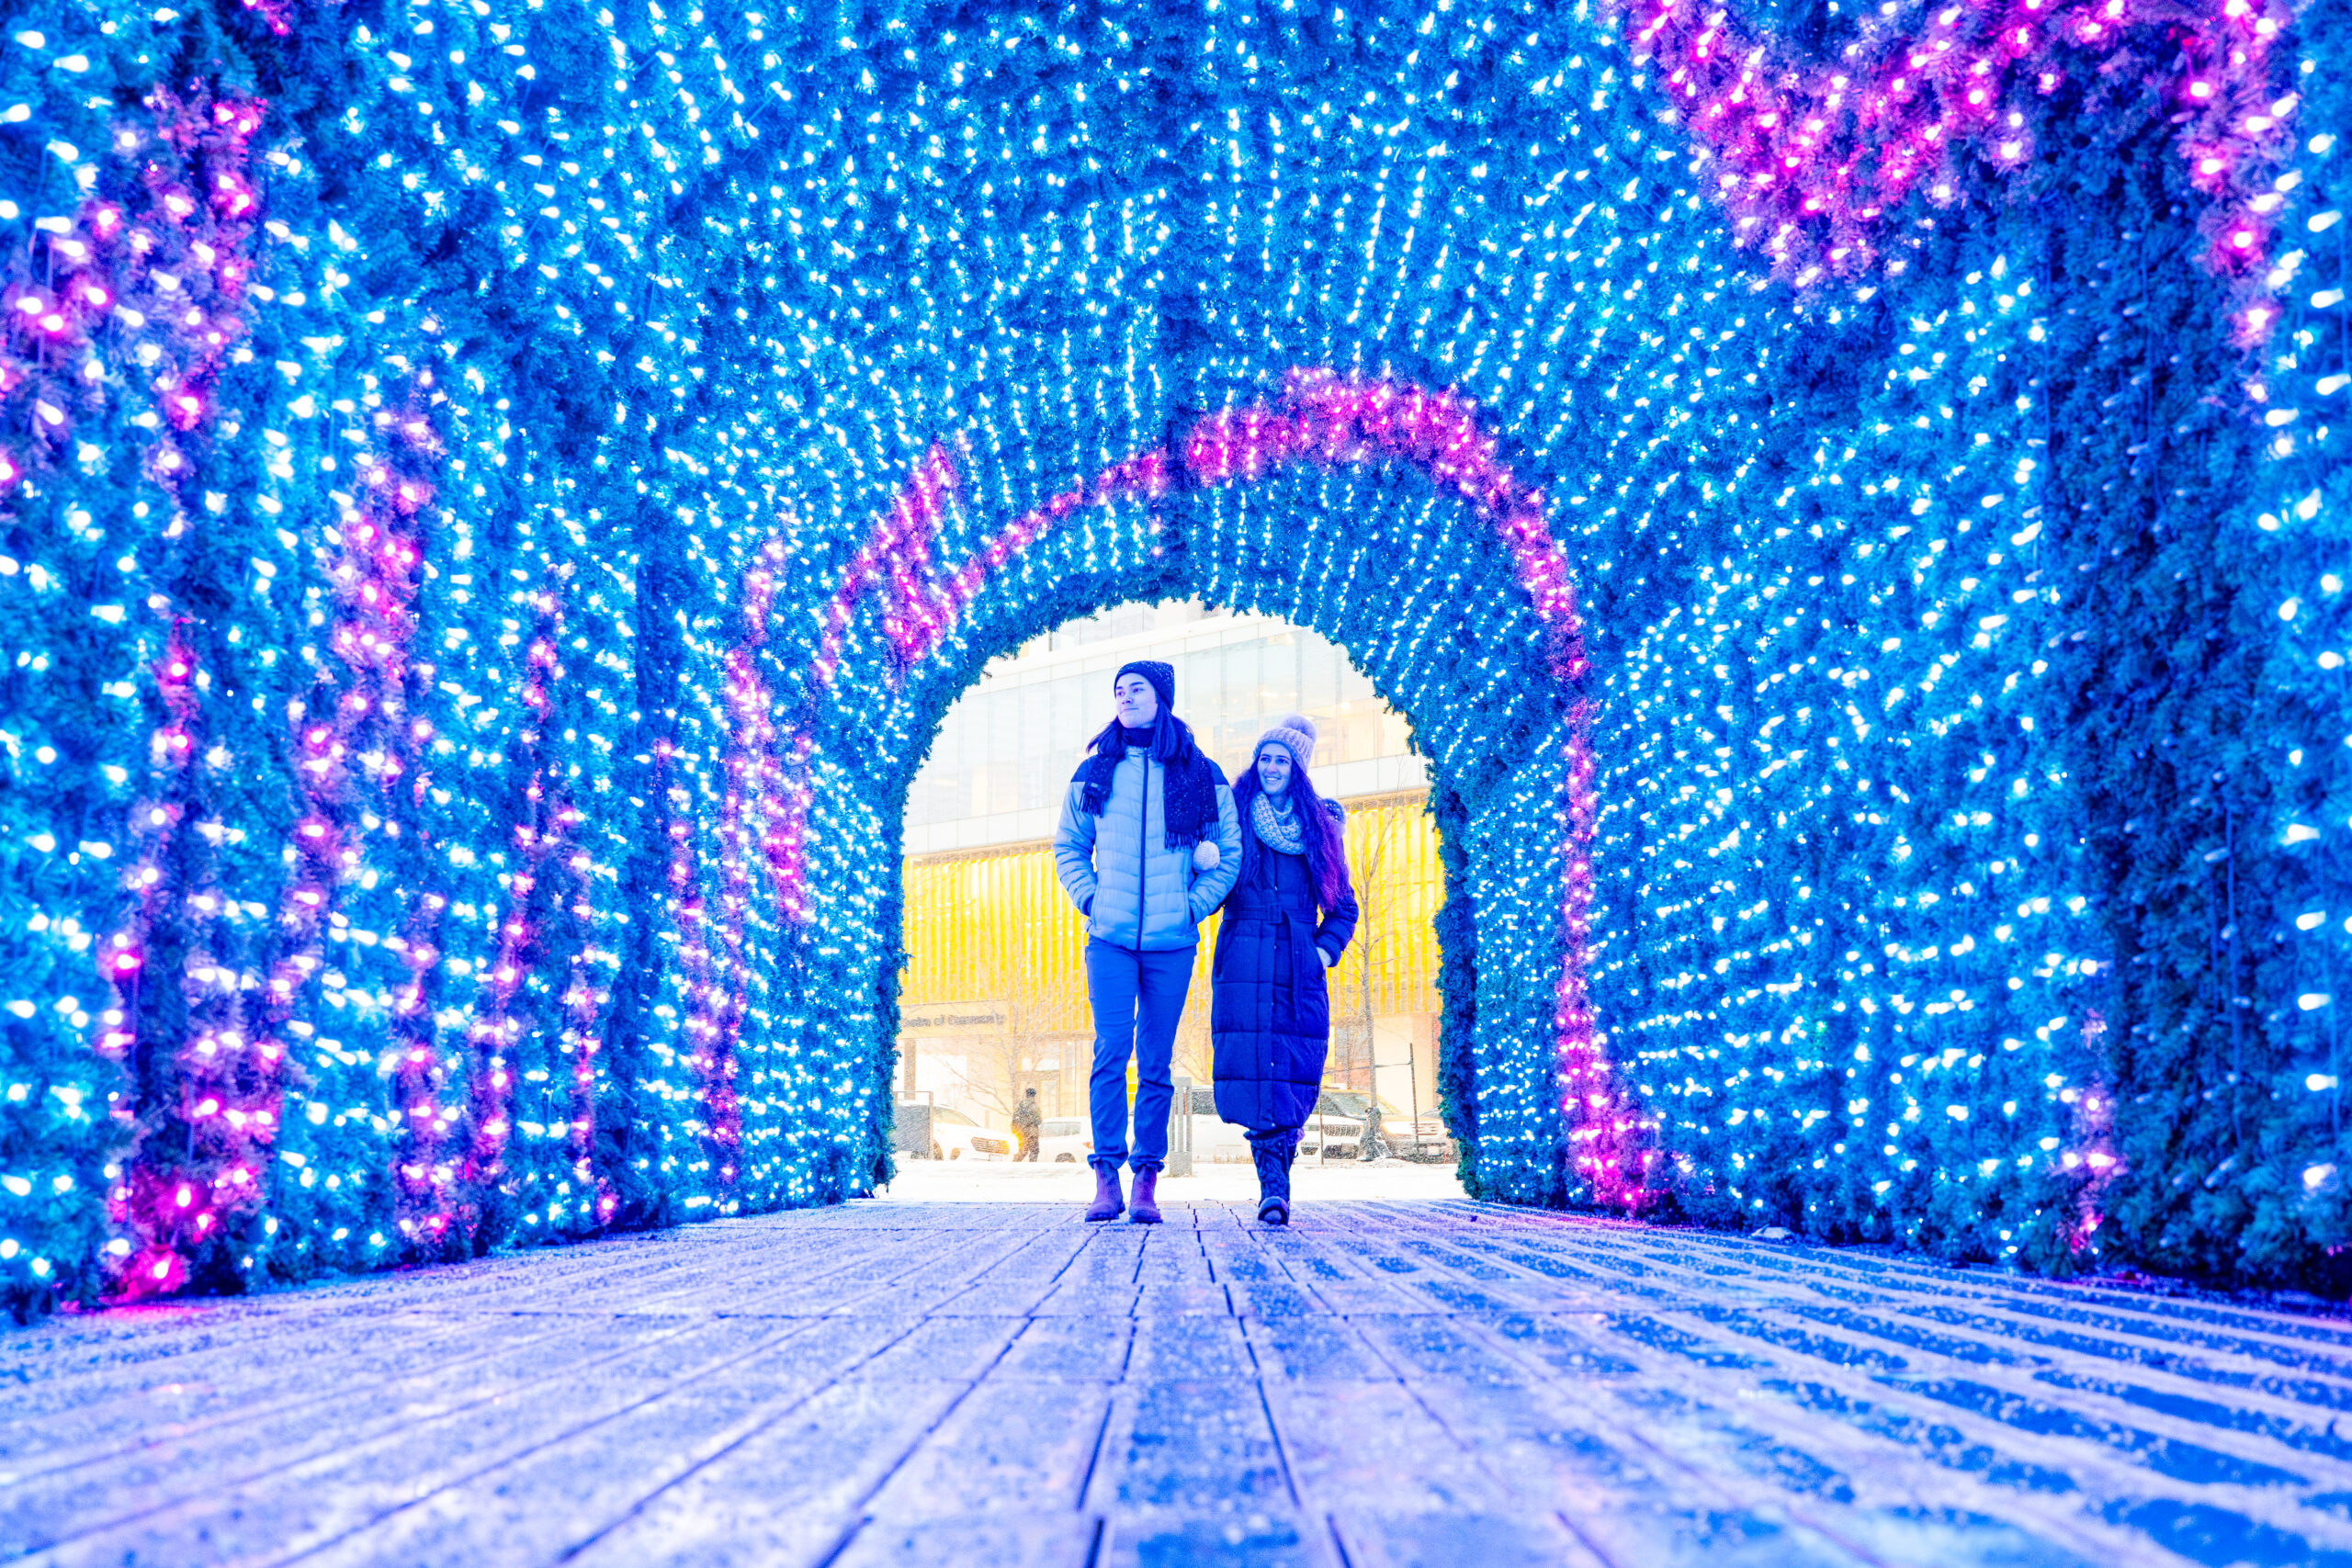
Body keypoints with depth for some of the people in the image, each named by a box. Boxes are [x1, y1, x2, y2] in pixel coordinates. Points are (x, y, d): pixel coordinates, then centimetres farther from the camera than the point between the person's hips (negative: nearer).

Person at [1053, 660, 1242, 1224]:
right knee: (1110, 1053, -10)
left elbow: (1230, 854, 11)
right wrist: (1090, 900, 4)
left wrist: (1193, 906, 1)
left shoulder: (1202, 776, 6)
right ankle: (1106, 1179, -8)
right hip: (1110, 939, 0)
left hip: (1171, 943, 0)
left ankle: (1146, 1183, 4)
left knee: (1156, 1063, 1)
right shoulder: (1094, 772, 10)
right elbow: (1068, 847, 18)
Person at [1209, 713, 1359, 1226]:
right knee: (1251, 1065, -12)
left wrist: (1326, 948, 4)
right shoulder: (1234, 814, 11)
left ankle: (1274, 1183, -2)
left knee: (1294, 1073, -7)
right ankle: (1274, 1182, -8)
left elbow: (1343, 906, 19)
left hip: (1300, 967, 1)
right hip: (1243, 960, -1)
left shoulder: (1321, 825, 16)